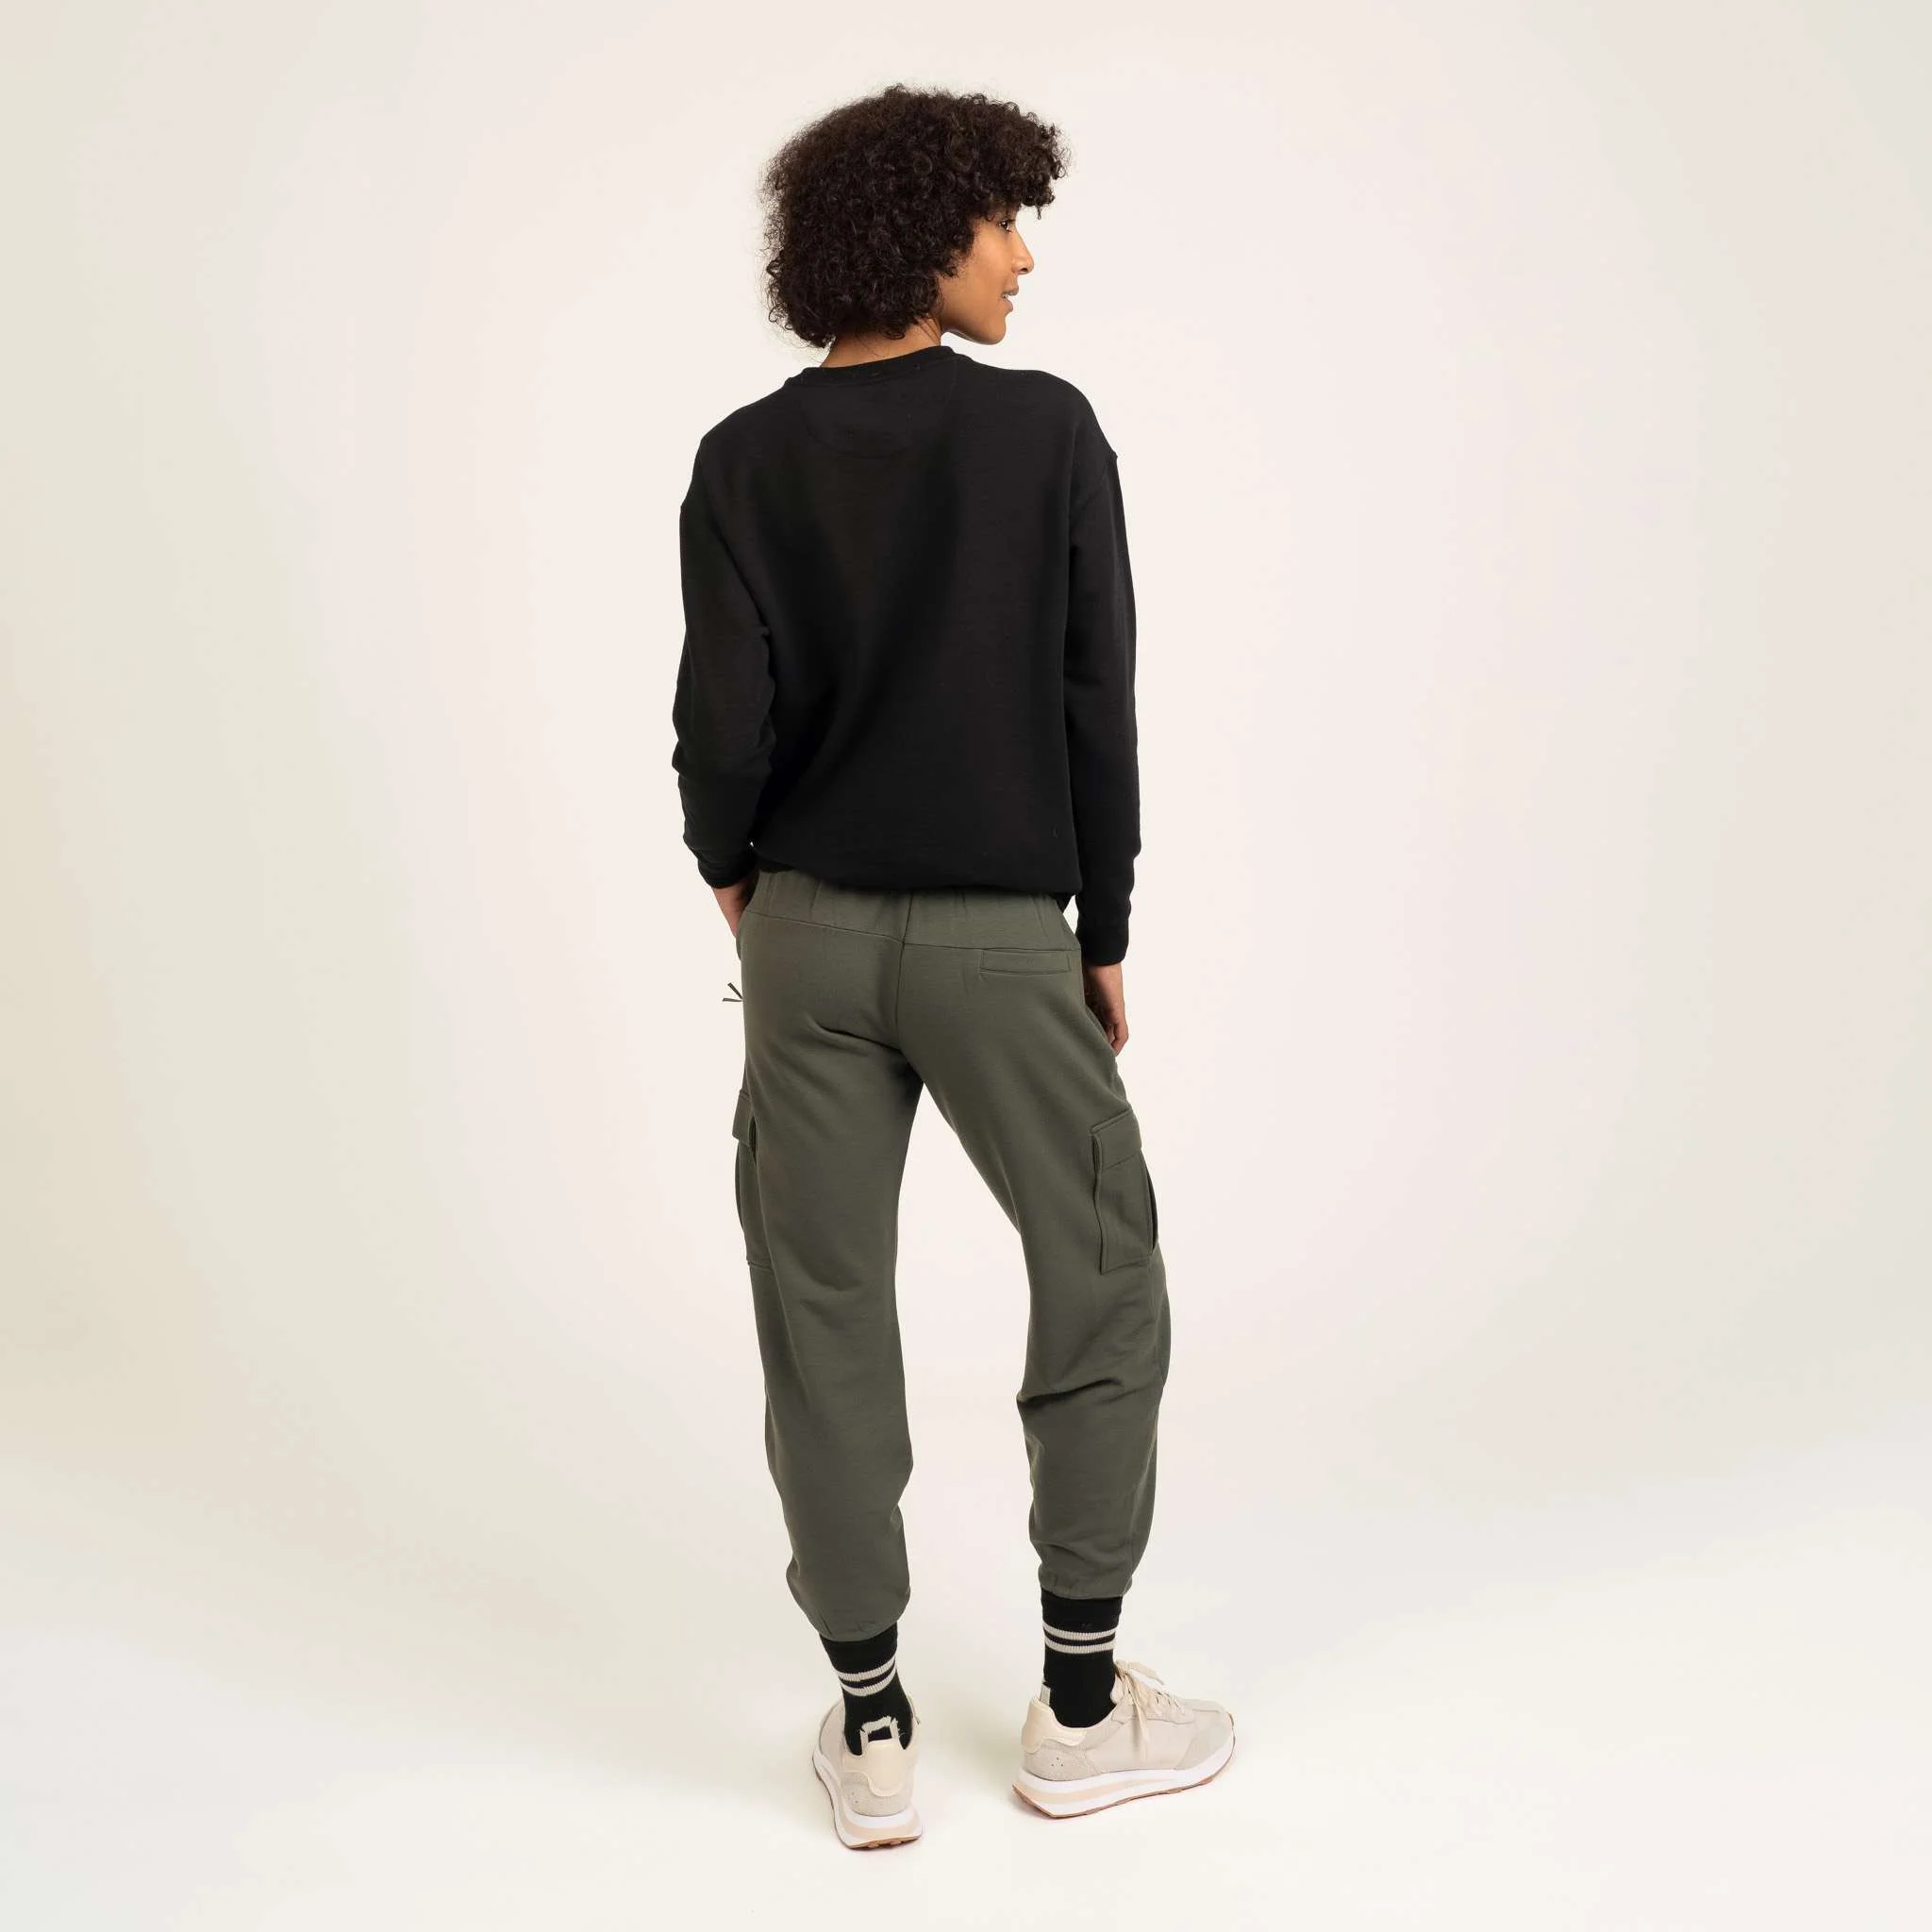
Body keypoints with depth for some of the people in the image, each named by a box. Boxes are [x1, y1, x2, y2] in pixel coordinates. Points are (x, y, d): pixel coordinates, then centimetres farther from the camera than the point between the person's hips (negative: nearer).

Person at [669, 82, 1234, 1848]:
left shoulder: (747, 462, 0)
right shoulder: (1047, 433, -6)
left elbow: (725, 723, -5)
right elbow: (1097, 710, -6)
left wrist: (734, 875, 14)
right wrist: (1106, 937, 3)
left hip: (810, 933, 3)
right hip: (999, 934, -2)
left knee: (827, 1317, 10)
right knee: (1102, 1286, 14)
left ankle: (872, 1728, 19)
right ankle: (1081, 1705, 21)